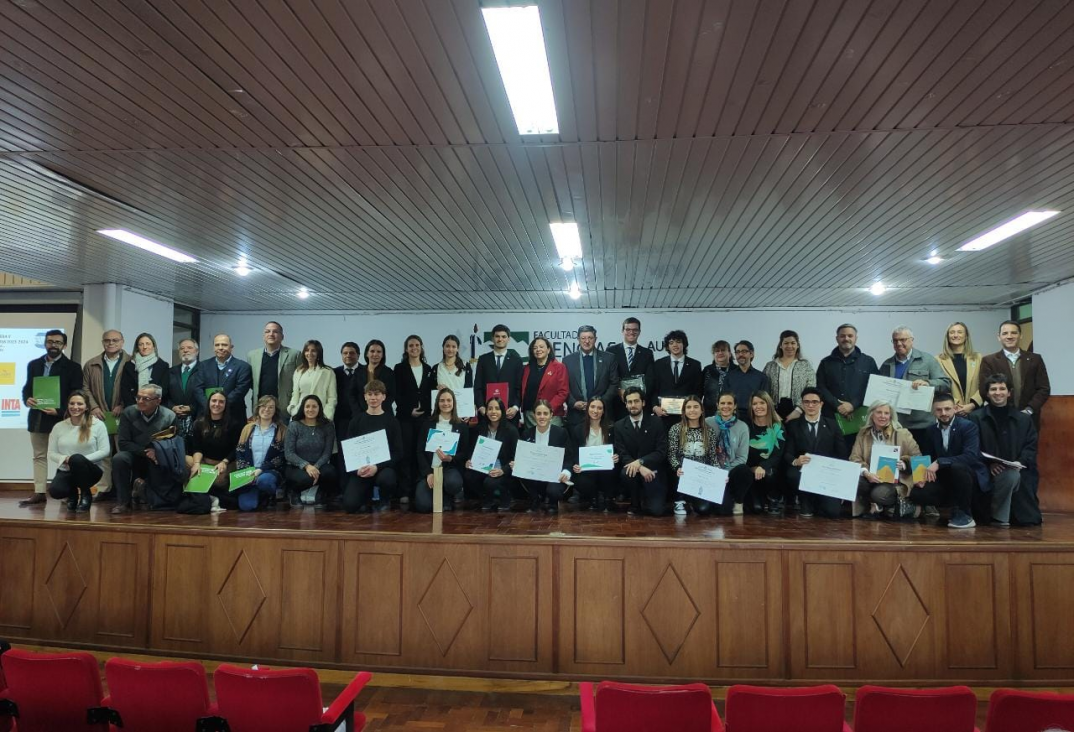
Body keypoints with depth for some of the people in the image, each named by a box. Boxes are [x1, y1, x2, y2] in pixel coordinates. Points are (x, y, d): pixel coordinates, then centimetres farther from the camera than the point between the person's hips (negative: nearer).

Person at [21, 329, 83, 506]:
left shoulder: (72, 368, -1)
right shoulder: (33, 364, 13)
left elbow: (76, 396, -5)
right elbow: (27, 388, 14)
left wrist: (59, 411, -17)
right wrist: (27, 399, -9)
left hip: (61, 418, -5)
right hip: (37, 417, 5)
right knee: (39, 456, 8)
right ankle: (39, 493, 11)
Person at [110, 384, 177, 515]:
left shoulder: (169, 416, -10)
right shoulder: (128, 413, -7)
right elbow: (123, 443, -10)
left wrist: (157, 453, -24)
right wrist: (145, 452, -23)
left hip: (157, 460, 0)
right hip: (135, 456, 0)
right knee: (119, 459, -30)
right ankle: (122, 502, -17)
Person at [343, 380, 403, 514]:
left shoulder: (391, 421, 4)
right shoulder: (356, 420, 9)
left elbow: (398, 452, -1)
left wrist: (377, 467, -17)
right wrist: (357, 468, -13)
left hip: (383, 467, -1)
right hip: (360, 469, 1)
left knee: (386, 479, -37)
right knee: (349, 505, -22)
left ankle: (385, 501, 0)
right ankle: (367, 497, 16)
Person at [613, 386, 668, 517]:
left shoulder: (656, 422, -2)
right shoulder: (619, 426, 1)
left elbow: (662, 452, -8)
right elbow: (622, 455, -5)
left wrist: (640, 461, -24)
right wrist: (640, 468, -24)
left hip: (652, 471, -1)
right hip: (632, 468, 1)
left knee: (656, 510, -17)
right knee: (626, 472, -34)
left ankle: (645, 500, 20)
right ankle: (635, 504, -5)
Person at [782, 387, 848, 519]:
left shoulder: (832, 424, 11)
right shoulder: (793, 426, 7)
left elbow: (842, 453, 6)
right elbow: (787, 453, -2)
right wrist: (795, 461, -26)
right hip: (803, 472, 0)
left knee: (833, 511, -19)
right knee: (792, 475, -35)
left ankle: (814, 504, 19)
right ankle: (807, 504, -3)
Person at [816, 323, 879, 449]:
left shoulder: (868, 361, 11)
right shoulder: (826, 362, 12)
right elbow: (821, 388, 3)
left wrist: (853, 405, -10)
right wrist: (838, 406, -10)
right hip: (832, 419, 0)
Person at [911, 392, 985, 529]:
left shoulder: (968, 426, -13)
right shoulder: (931, 430, 5)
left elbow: (971, 456, -27)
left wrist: (939, 463, -36)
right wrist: (925, 472, -15)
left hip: (970, 477, -4)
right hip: (945, 479, 5)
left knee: (957, 467, -38)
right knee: (916, 493, -20)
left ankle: (964, 514, -19)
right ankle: (956, 506, 4)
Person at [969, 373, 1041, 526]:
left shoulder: (1024, 419, 13)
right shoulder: (976, 417, 3)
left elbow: (1031, 446, 7)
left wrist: (1020, 462, -12)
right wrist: (989, 464, -18)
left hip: (1018, 472, 4)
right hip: (987, 472, -4)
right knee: (1010, 476, -35)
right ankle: (998, 517, -14)